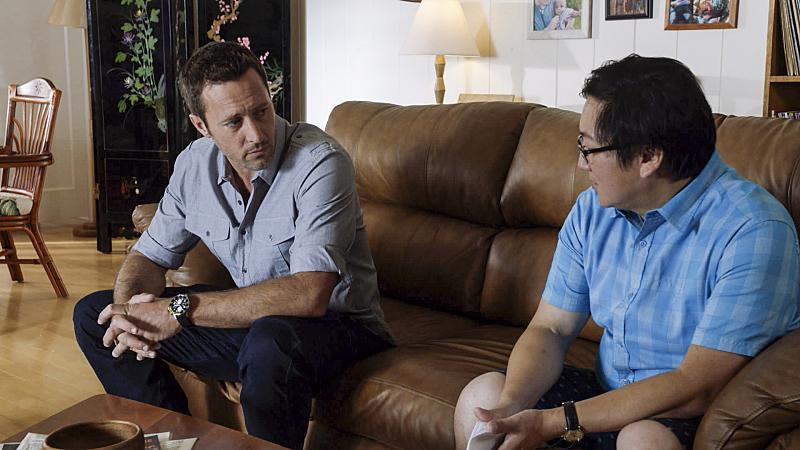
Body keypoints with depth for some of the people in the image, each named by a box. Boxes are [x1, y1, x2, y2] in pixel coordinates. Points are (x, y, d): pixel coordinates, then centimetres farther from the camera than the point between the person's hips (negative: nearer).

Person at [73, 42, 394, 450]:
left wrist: (180, 310, -32)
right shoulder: (195, 164, -3)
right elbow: (150, 255, 7)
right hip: (249, 317, 7)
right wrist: (129, 312, -18)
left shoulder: (320, 163, -24)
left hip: (335, 322, -6)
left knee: (269, 343, -42)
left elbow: (309, 295, -34)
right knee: (94, 315, 4)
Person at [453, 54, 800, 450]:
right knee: (483, 394, -12)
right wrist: (511, 407, -21)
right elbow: (550, 328, 0)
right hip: (609, 392, 6)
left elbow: (697, 388, -26)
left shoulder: (752, 231, -22)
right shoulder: (592, 210, 0)